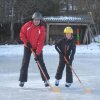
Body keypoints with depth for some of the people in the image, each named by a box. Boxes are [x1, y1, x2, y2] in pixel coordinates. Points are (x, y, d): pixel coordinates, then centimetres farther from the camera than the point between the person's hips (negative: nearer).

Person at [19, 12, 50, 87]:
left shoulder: (42, 29, -19)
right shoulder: (28, 25, -14)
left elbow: (40, 42, -21)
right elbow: (22, 33, -1)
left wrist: (37, 54, -26)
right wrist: (26, 42, -13)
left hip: (37, 48, -1)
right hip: (28, 47, 1)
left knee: (41, 63, -2)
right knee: (25, 63, -1)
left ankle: (46, 80, 7)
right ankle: (22, 80, 5)